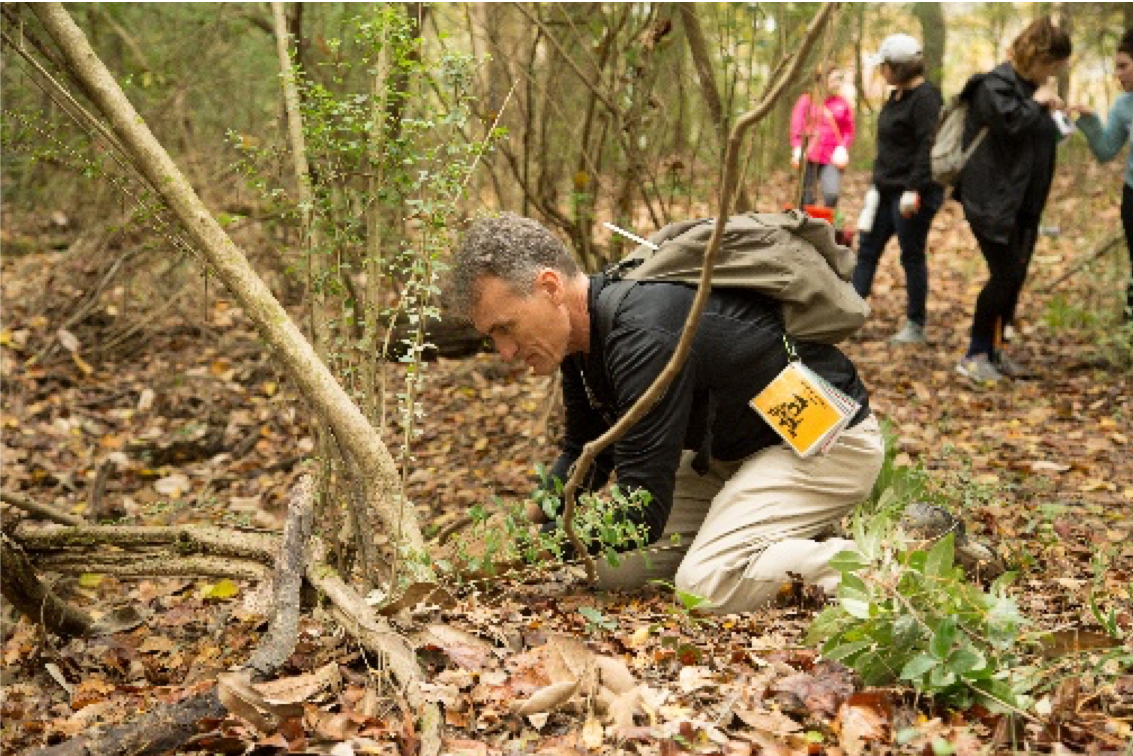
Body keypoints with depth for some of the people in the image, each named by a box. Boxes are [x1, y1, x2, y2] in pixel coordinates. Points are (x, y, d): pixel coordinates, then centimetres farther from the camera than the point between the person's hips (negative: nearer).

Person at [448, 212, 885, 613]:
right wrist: (527, 526, -5)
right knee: (617, 569, 1)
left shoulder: (644, 336, -33)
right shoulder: (581, 333, -3)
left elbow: (641, 513, -32)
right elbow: (582, 456, 12)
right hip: (740, 448, 10)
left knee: (706, 585, -25)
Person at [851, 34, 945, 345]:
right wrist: (878, 182, 21)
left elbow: (928, 147, -22)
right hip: (887, 190, 10)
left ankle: (915, 326, 10)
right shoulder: (897, 96, 13)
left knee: (912, 256, 0)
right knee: (867, 251, 9)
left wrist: (914, 190, -26)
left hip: (913, 193, -10)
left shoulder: (925, 97, -16)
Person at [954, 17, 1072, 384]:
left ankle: (994, 350, 20)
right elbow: (1011, 122, -29)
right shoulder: (996, 84, -11)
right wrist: (1037, 103, -11)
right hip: (993, 201, -9)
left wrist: (1052, 113, 10)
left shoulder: (1030, 87, 16)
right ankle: (974, 356, -1)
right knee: (1005, 275, -11)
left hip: (1023, 204, 9)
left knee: (1015, 277, 9)